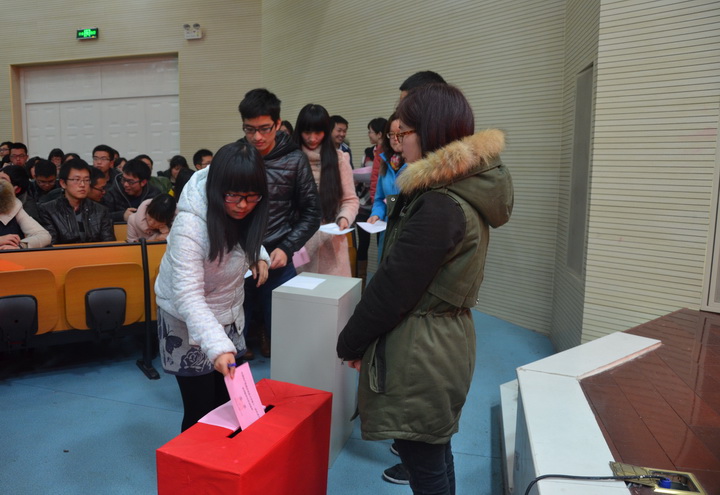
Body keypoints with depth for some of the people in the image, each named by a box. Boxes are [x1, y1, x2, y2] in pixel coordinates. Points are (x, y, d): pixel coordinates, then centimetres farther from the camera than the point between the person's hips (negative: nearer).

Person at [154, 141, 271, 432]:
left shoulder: (245, 213, -11)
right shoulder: (190, 225, -31)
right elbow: (188, 296, -37)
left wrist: (258, 255, -5)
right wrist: (217, 346, -49)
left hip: (229, 316, 6)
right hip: (189, 323, -6)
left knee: (229, 403, 15)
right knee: (201, 412, 1)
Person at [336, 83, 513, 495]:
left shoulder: (440, 206, -24)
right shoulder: (465, 191, 8)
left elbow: (393, 287, -21)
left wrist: (350, 342, -8)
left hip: (421, 353, -10)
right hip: (445, 340, 10)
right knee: (435, 453, 25)